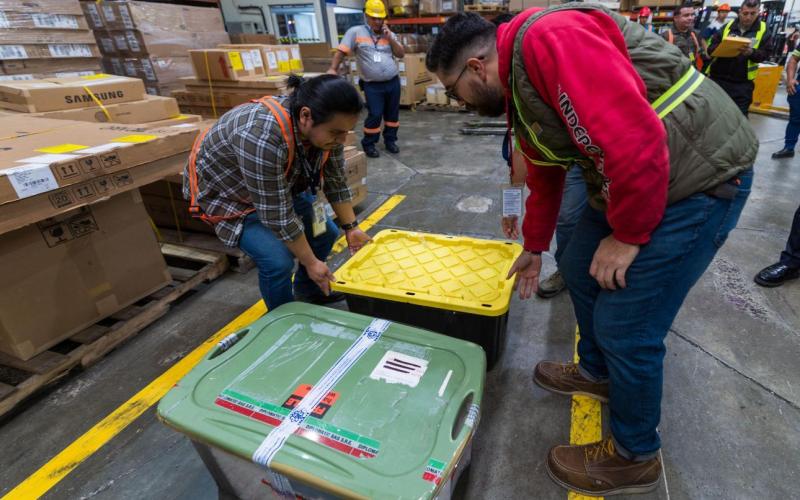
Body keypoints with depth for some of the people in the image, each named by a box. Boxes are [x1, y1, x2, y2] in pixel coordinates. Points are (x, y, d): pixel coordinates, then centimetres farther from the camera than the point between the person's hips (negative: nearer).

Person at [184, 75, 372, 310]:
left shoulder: (324, 127, -18)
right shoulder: (261, 137, -41)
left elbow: (335, 180, -5)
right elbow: (277, 215, -34)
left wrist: (351, 227, -4)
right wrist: (311, 262, -25)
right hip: (226, 191, -7)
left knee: (325, 231, 5)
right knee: (278, 260, -22)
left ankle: (307, 291, 28)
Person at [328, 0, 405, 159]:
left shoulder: (389, 34, 11)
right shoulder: (356, 32, -3)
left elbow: (401, 54, 7)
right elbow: (341, 51, -6)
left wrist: (389, 37, -4)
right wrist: (333, 69, -18)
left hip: (393, 82, 5)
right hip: (372, 85, -5)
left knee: (392, 114, 10)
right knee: (375, 115, -9)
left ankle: (390, 140, 27)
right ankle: (368, 144, 9)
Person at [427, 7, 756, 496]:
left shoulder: (551, 37, -22)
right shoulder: (517, 90, 10)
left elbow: (636, 141, -30)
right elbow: (545, 176, 21)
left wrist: (627, 235, -18)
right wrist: (534, 247, 29)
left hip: (701, 174, -9)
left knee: (626, 326, -4)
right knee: (580, 271, 19)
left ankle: (635, 457, 22)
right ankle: (597, 371, 44)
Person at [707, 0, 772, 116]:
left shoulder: (763, 30, 3)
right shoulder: (727, 26, 6)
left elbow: (765, 54, -2)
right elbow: (711, 48, 3)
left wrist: (751, 52, -22)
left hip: (742, 83, -1)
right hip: (718, 77, 1)